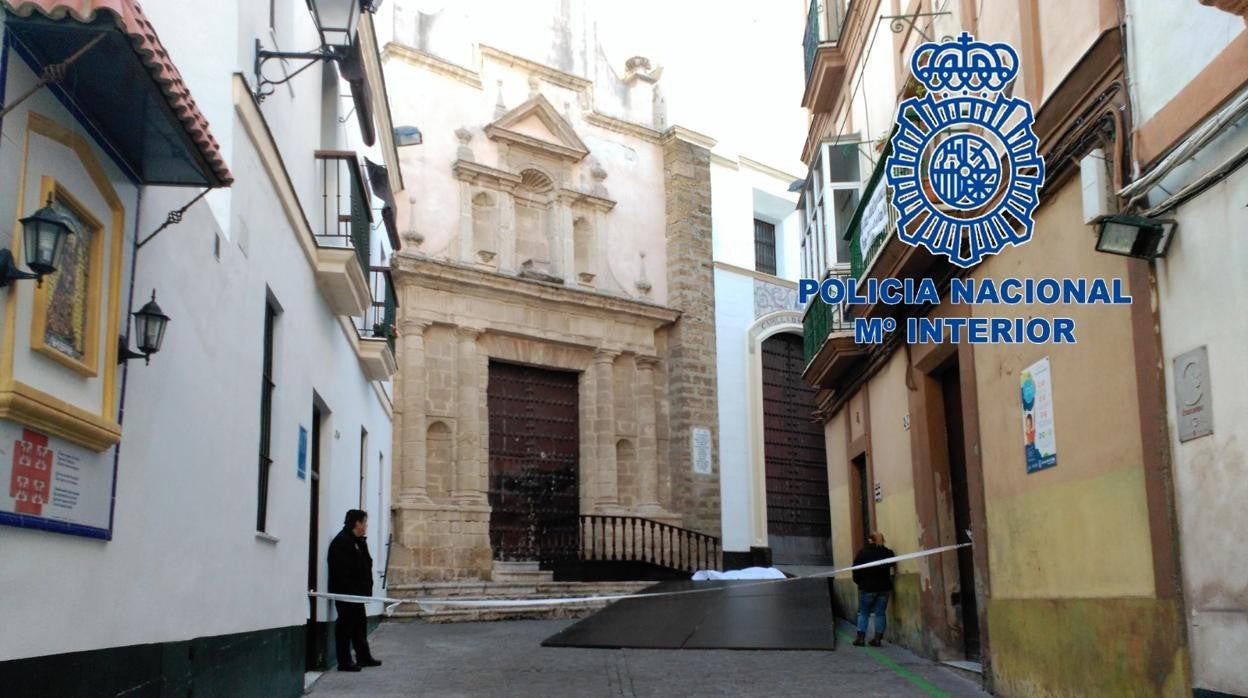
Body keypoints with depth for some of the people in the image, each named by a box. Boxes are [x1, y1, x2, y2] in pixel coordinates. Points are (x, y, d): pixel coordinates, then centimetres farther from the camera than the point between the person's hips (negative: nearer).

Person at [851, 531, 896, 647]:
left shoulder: (863, 552, -7)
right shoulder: (888, 552, 1)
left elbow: (856, 569, -7)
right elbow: (892, 566, 10)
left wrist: (858, 581, 6)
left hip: (867, 587, -2)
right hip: (884, 587, 2)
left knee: (863, 613, 8)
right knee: (880, 613, 7)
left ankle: (861, 638, 5)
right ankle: (877, 638, 4)